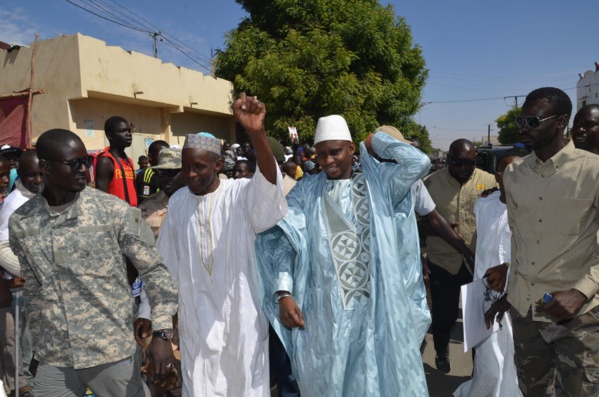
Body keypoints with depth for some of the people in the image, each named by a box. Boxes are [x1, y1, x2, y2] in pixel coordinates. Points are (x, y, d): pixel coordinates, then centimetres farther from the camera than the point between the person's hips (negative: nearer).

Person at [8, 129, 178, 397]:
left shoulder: (115, 211, -10)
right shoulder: (20, 223, 1)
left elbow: (154, 269, -7)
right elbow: (33, 290, 12)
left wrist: (161, 332, -13)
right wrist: (38, 345, 15)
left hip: (112, 353, -3)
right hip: (53, 360, 3)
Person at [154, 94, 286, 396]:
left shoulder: (240, 194, -12)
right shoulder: (177, 201, -1)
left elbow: (269, 187, -35)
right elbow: (167, 261, 8)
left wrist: (257, 133, -51)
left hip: (241, 311, -3)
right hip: (197, 314, 3)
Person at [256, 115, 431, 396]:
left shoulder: (378, 181, 4)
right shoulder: (305, 191, 3)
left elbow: (420, 163, -10)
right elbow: (283, 241, -2)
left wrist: (377, 142, 2)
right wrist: (284, 294, -12)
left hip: (377, 305, 0)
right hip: (325, 309, 0)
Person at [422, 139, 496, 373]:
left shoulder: (490, 181, -4)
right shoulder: (430, 183, -7)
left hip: (481, 263, 1)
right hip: (442, 262, -1)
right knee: (444, 316, 11)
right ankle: (441, 353, 44)